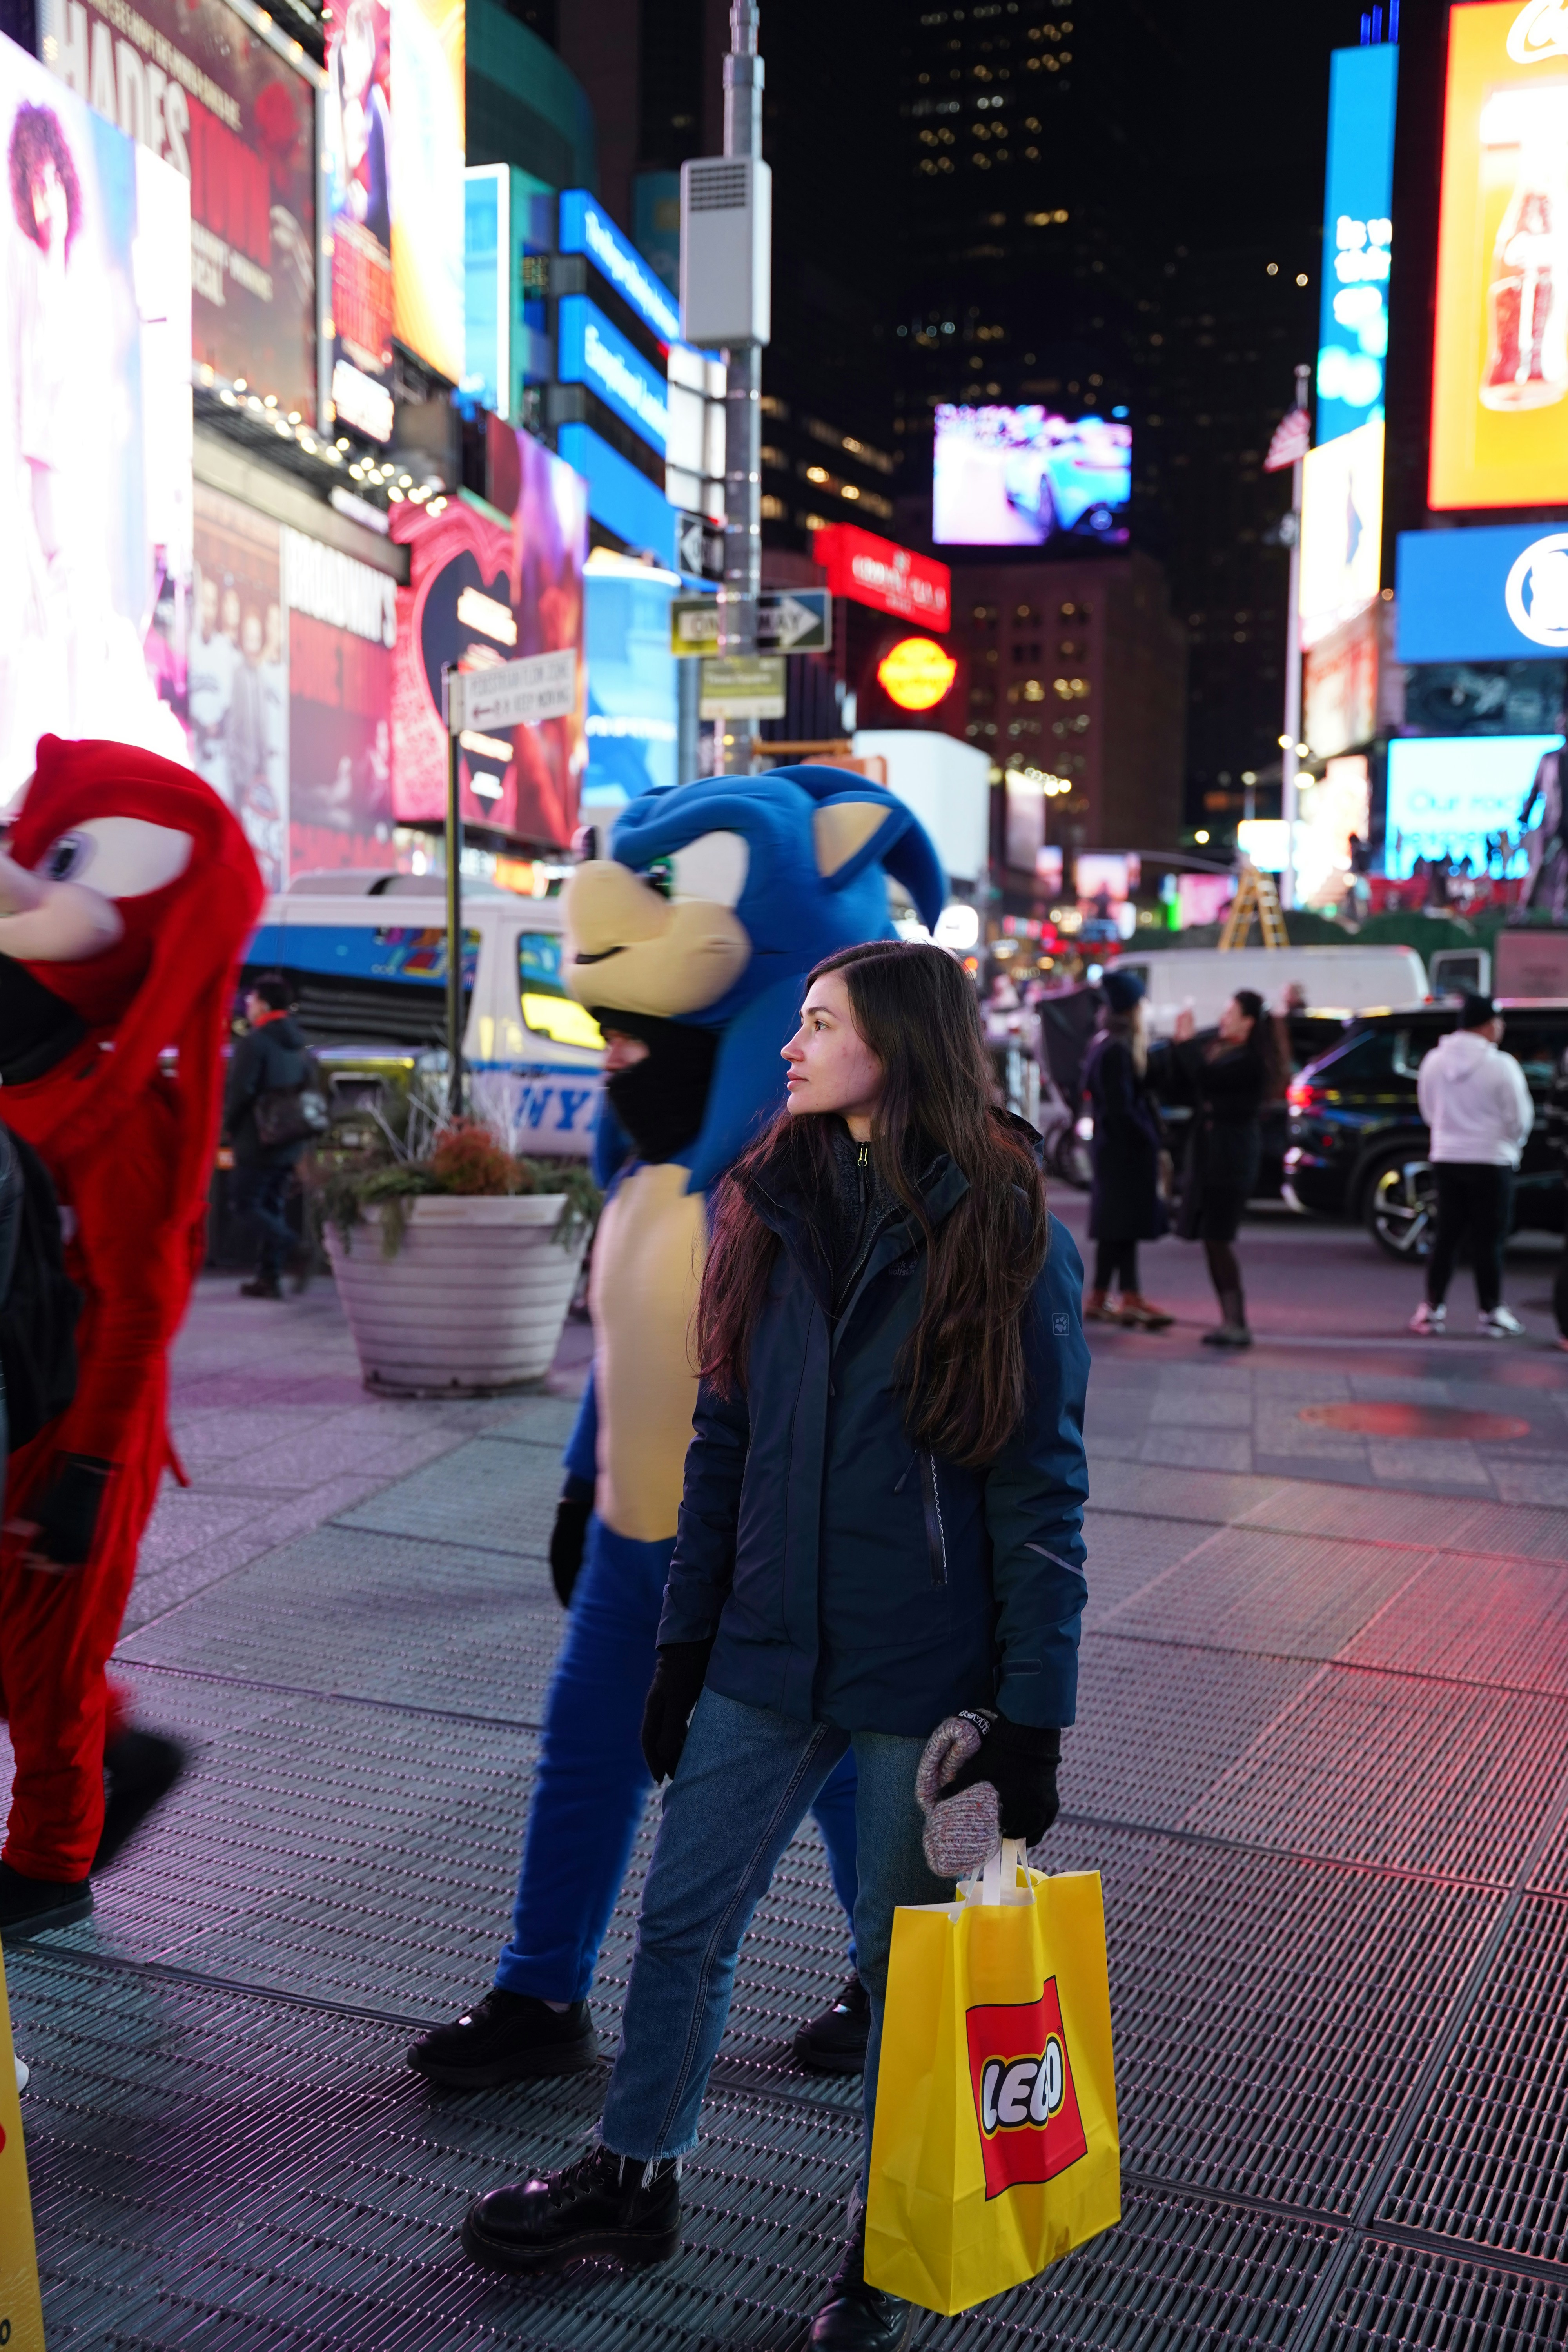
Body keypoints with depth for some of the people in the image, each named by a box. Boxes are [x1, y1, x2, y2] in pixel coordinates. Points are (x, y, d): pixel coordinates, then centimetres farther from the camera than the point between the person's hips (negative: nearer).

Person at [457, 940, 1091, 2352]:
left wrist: (1033, 1711, -11)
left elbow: (1043, 1488, -9)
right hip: (766, 1650, 5)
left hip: (926, 1670, -4)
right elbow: (723, 1441, 8)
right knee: (684, 1918, 14)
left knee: (904, 1955, 11)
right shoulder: (773, 1212, 4)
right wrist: (683, 1642, 7)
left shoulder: (1008, 1238, -10)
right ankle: (634, 2180, 37)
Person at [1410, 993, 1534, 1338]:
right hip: (1491, 1161, -4)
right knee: (1489, 1239, 3)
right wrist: (1512, 1144, 12)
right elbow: (1519, 1118, -8)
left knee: (1446, 1235, 10)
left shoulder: (1434, 1061, 1)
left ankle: (1432, 1309, 10)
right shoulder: (1501, 1066, -14)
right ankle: (1492, 1313, 9)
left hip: (1446, 1158, 4)